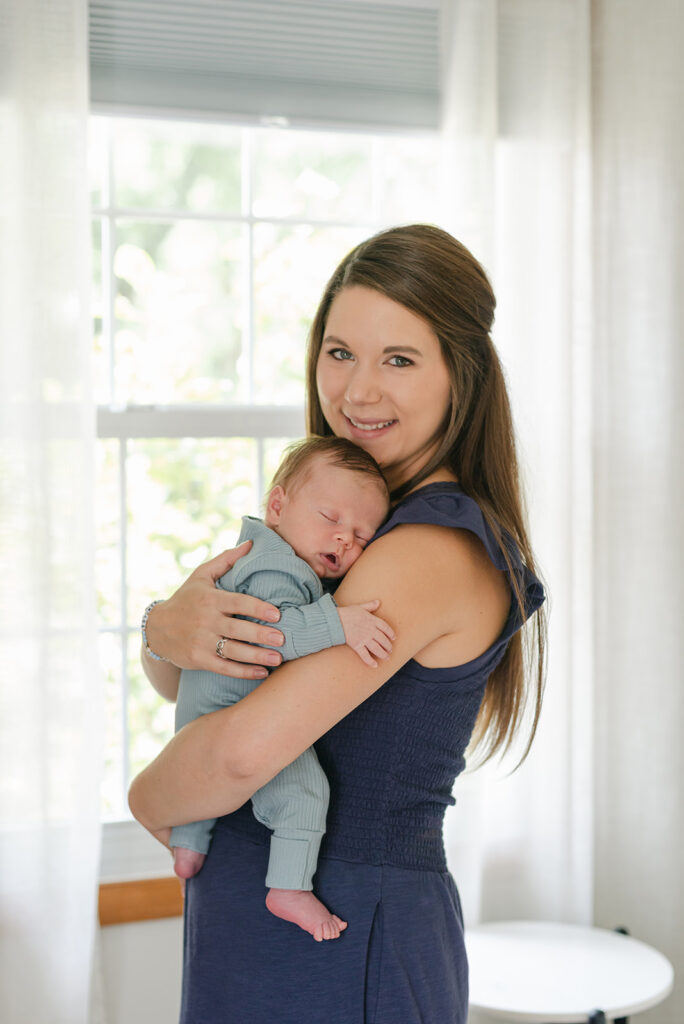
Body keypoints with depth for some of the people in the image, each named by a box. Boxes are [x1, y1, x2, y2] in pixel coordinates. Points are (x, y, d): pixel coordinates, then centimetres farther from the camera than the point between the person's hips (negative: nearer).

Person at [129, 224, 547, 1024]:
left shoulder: (435, 551, -22)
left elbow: (245, 748, -29)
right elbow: (176, 682, 5)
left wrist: (149, 799, -9)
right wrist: (167, 631, -18)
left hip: (338, 960, -8)